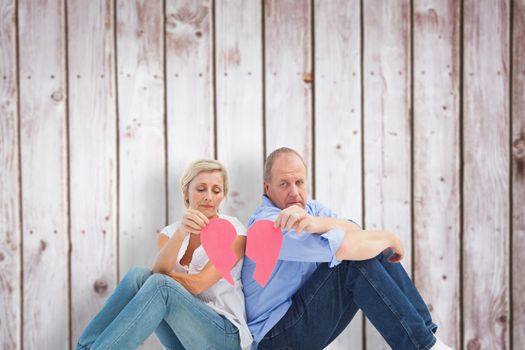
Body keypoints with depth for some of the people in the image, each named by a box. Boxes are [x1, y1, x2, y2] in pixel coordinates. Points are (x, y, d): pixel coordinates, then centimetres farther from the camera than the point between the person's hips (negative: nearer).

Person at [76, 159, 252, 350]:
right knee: (138, 275, -22)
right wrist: (181, 232, -30)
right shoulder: (170, 233, 9)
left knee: (160, 285, -30)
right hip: (181, 333, 4)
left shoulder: (233, 230, -3)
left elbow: (197, 284, -14)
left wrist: (159, 275, -2)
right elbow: (159, 270, -15)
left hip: (224, 334, -4)